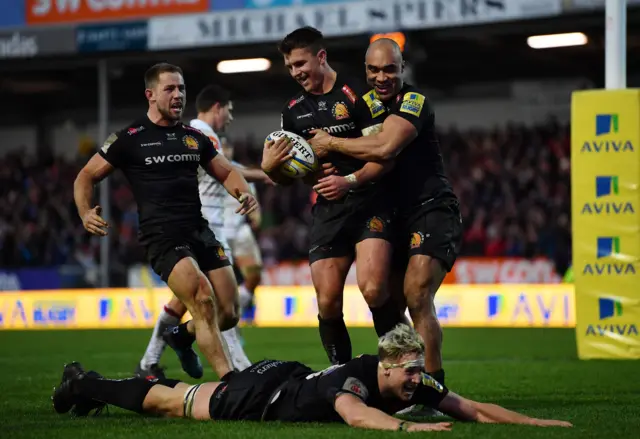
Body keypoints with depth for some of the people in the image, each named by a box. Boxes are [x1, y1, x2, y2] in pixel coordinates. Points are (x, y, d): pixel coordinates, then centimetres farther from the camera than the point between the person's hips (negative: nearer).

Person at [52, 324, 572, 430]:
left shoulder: (415, 386, -20)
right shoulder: (355, 378, -40)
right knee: (172, 403, 14)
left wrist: (534, 422, -28)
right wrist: (408, 427, -76)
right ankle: (86, 386, 35)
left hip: (288, 380, 6)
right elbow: (355, 414, -63)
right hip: (260, 391, -6)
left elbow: (474, 408, -18)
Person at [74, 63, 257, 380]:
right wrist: (85, 213, -12)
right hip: (162, 236, -6)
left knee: (228, 314, 1)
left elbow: (226, 172, 26)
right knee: (203, 300, -25)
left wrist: (243, 192, 3)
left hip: (200, 232, 6)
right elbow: (86, 176, 7)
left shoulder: (194, 138, 16)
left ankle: (184, 336, 34)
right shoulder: (130, 139, 1)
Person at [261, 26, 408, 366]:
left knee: (373, 289, -22)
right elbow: (289, 176, 19)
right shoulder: (293, 111, 13)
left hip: (370, 204, -5)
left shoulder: (358, 95, -6)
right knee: (328, 302, -3)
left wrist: (350, 181, -22)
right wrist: (270, 167, -3)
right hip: (326, 211, 5)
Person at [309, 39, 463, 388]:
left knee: (417, 299, -21)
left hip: (433, 212, -8)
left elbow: (385, 148, -26)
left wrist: (331, 143, -14)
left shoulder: (414, 101, -12)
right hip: (398, 217, 8)